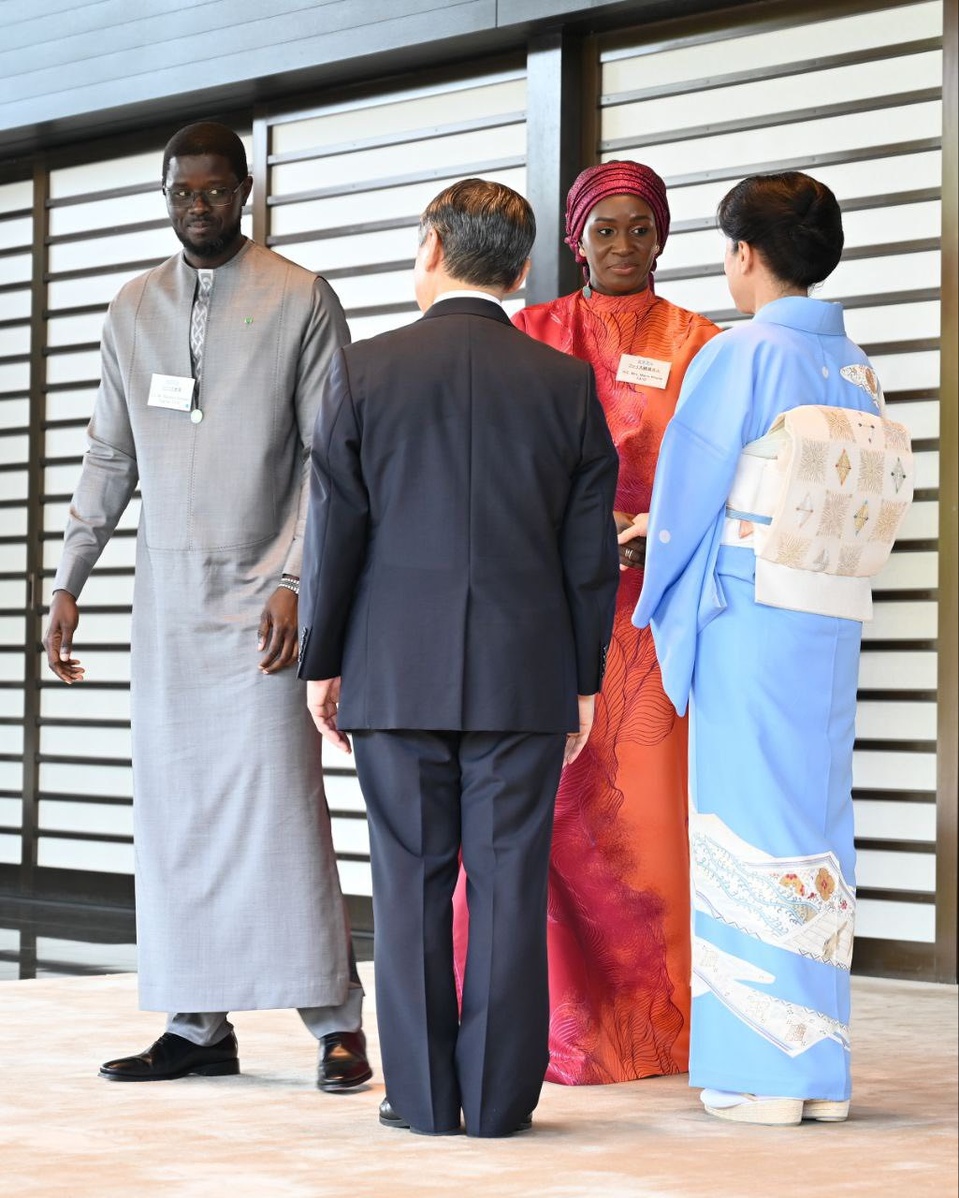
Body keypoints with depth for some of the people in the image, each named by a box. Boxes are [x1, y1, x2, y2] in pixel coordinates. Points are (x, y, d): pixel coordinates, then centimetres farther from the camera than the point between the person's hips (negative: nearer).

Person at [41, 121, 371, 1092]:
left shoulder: (301, 300, -2)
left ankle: (335, 1022, -5)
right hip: (165, 590, 5)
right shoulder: (133, 309, 12)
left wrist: (294, 583, -14)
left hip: (260, 590, -5)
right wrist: (68, 584, 11)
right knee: (172, 805, 4)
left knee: (276, 793, -10)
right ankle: (198, 1025, 9)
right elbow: (110, 457, 16)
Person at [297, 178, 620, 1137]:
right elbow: (590, 550, 2)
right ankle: (499, 1096, 6)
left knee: (410, 880, 6)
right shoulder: (566, 382, 1)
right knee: (508, 882, 4)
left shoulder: (363, 371, -2)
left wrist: (321, 662, 7)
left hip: (395, 670, 0)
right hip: (525, 677, 1)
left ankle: (423, 1093, 8)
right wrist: (585, 679, 11)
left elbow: (333, 530, -2)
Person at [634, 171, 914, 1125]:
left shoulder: (740, 355, -9)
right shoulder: (857, 368, 9)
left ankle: (758, 1069, 1)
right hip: (832, 619, 6)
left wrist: (659, 599, 12)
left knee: (748, 823, -1)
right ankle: (820, 1068, 13)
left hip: (746, 615, -6)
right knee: (818, 826, 9)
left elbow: (687, 489, -6)